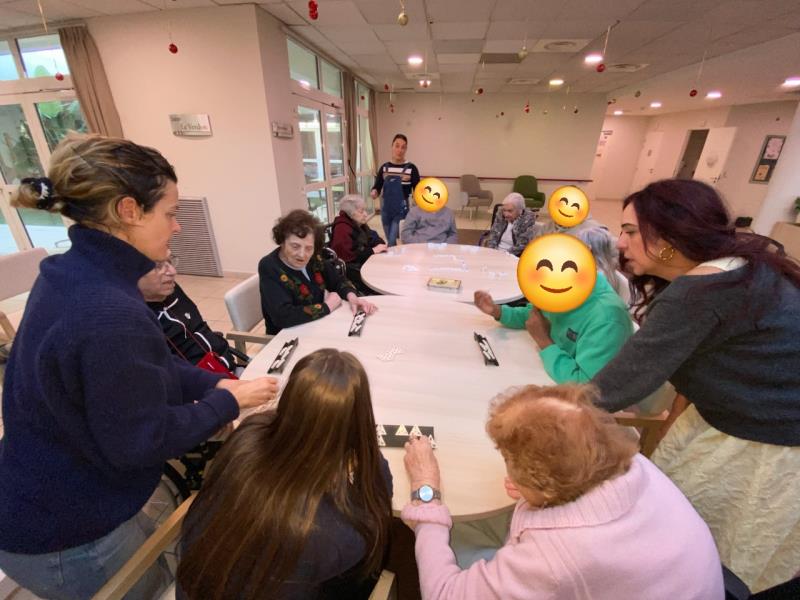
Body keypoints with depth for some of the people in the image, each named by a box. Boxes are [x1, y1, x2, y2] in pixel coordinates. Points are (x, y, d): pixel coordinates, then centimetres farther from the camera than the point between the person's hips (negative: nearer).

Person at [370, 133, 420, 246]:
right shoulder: (384, 167, 3)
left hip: (401, 211, -4)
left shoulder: (411, 168, -7)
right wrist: (374, 192, -17)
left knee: (392, 243, -12)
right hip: (386, 210, 4)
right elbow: (377, 187, 6)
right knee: (390, 242, 16)